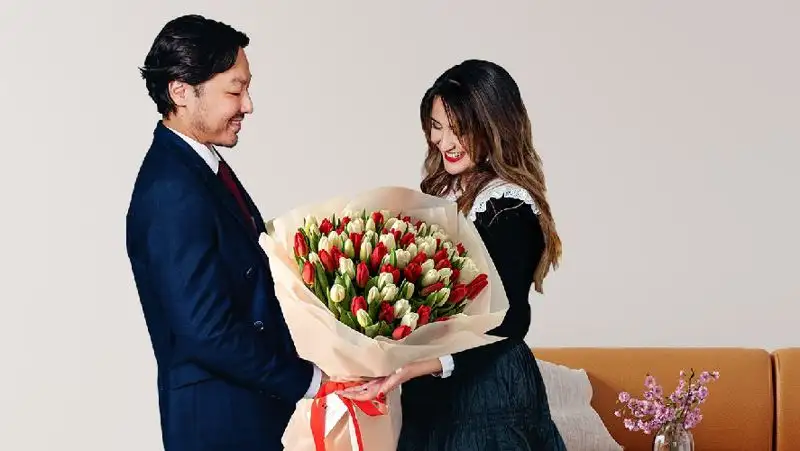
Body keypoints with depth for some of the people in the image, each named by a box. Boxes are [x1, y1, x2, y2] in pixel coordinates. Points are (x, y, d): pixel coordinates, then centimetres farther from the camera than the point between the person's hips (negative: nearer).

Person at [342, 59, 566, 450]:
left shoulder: (508, 207, -17)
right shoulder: (443, 189, 6)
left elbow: (508, 323, -21)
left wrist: (413, 367, -30)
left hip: (486, 396, -7)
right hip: (433, 393, 7)